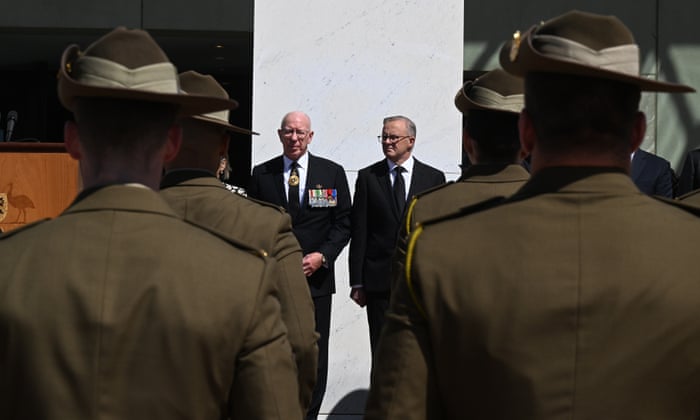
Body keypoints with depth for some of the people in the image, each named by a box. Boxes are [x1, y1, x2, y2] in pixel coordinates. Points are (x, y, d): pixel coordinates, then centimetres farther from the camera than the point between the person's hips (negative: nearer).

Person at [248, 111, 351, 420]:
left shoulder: (332, 173, 4)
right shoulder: (261, 174, 6)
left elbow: (343, 223, 4)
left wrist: (322, 255, -9)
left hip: (315, 276, 0)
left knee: (314, 356, 5)